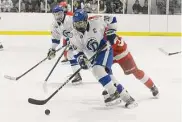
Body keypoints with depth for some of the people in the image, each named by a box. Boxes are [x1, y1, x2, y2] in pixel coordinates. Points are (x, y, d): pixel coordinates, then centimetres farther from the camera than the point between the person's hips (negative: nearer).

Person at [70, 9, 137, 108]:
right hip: (93, 57, 6)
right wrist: (81, 59, -21)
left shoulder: (96, 22, -17)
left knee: (98, 70, -27)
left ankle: (114, 93, -19)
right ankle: (125, 96, 16)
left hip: (105, 50, -6)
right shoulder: (74, 35, -6)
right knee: (108, 76, 3)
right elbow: (77, 51, -4)